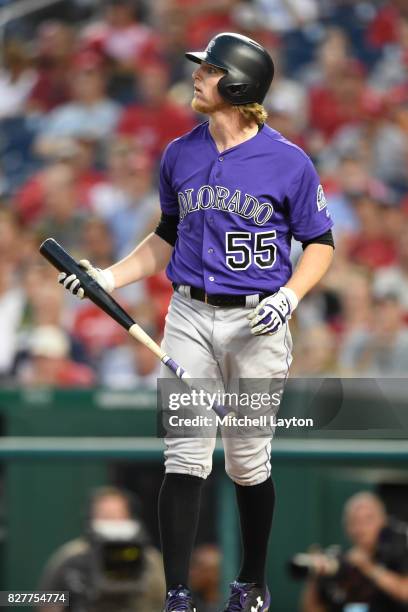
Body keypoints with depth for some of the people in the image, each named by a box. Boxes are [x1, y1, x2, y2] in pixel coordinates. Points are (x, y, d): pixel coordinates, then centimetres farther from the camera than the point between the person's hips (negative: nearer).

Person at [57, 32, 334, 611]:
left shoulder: (289, 162, -7)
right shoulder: (179, 155, 6)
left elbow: (319, 243, 0)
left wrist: (288, 298, -17)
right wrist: (110, 277, 6)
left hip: (256, 324, -3)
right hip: (189, 318, 3)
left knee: (249, 463, 6)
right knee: (185, 458, -5)